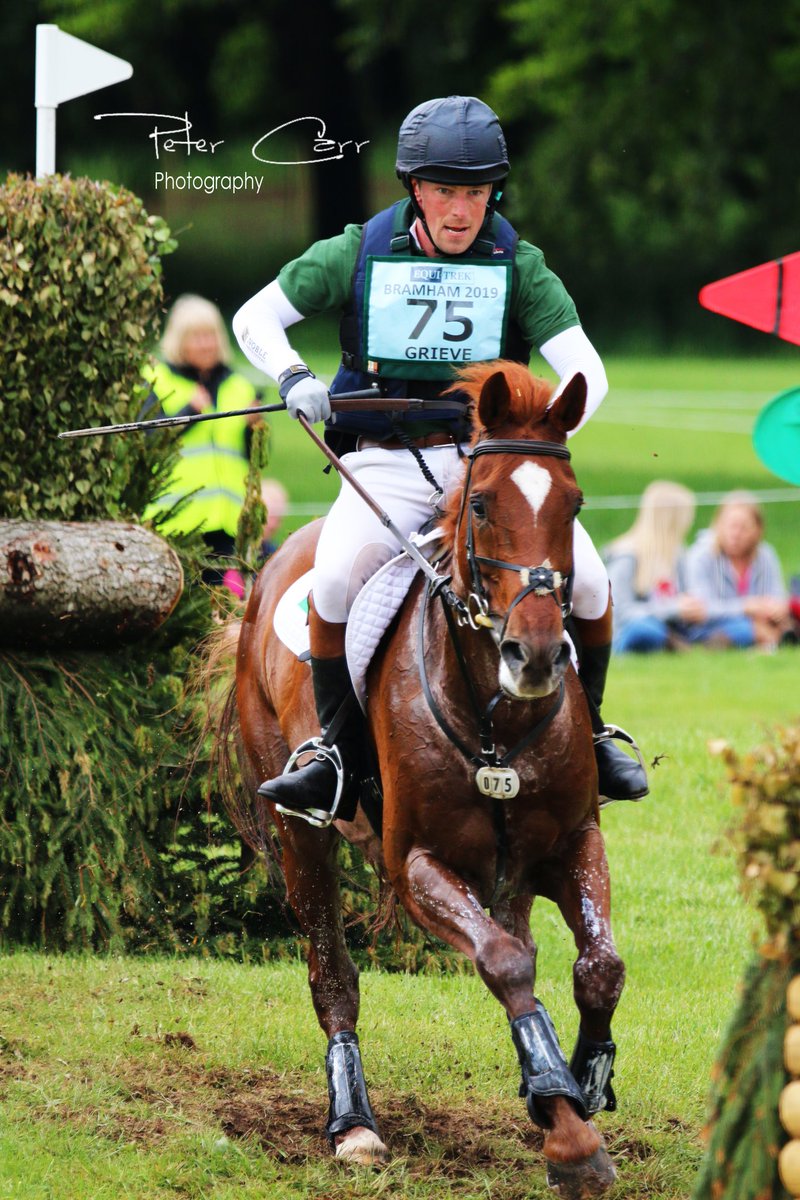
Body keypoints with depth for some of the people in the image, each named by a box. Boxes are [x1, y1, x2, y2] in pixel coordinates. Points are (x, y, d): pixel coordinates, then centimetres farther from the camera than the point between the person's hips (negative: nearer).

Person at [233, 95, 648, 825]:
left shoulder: (519, 266, 0)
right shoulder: (361, 252, 1)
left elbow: (585, 371, -7)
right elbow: (256, 318, 5)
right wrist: (293, 378, -16)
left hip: (490, 460, 1)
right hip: (386, 465, -1)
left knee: (586, 580, -19)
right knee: (335, 580, -29)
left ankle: (587, 731, 8)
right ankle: (334, 751, -11)